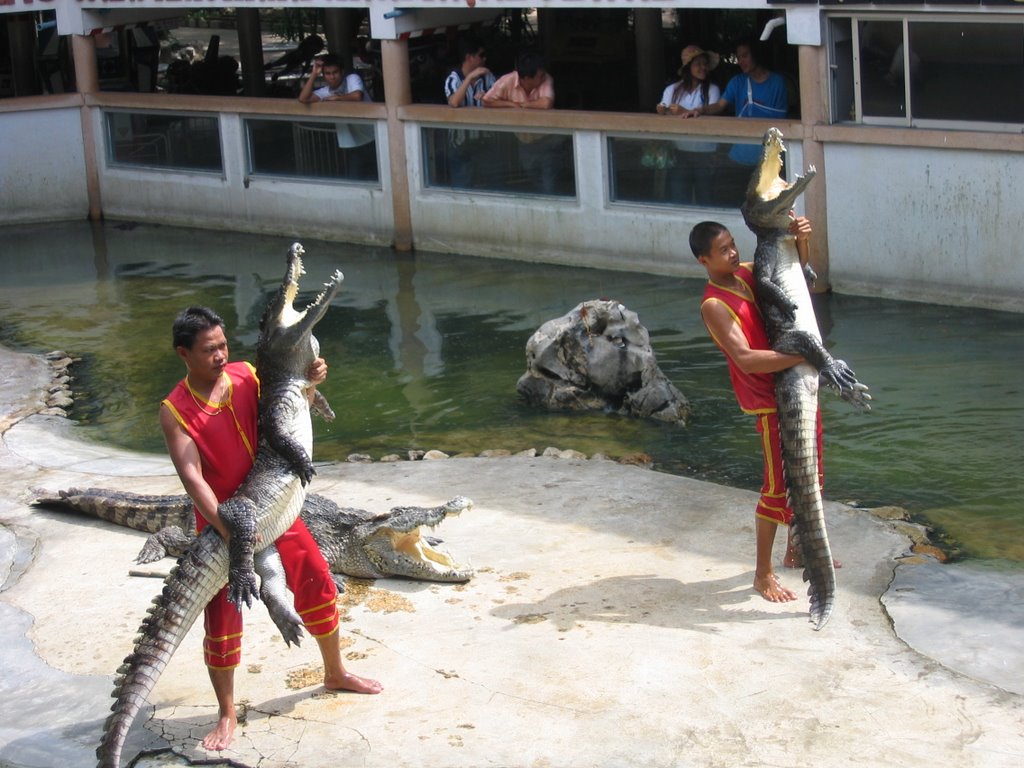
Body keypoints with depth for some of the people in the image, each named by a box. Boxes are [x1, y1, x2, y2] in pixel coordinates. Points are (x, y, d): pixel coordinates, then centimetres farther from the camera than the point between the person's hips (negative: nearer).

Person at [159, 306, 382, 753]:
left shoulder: (246, 376, -6)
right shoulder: (175, 411, -18)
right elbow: (192, 477, -27)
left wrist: (310, 383, -10)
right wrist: (226, 528, -38)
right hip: (220, 520, -5)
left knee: (317, 583, 12)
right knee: (222, 616, -1)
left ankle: (335, 674, 36)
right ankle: (227, 714, 15)